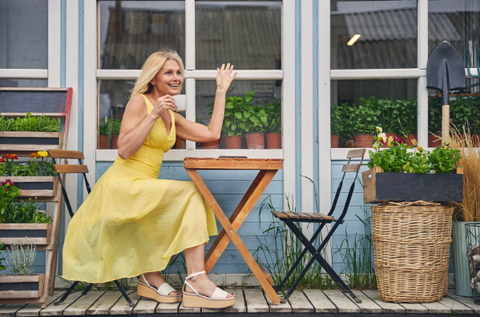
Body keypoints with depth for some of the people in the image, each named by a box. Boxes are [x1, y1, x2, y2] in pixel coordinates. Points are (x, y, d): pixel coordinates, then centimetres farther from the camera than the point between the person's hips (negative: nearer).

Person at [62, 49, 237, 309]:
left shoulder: (172, 117, 18)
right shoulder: (139, 102, -4)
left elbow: (212, 133, 11)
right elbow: (124, 150, -14)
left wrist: (221, 90, 19)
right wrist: (153, 116, -16)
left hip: (143, 189, 8)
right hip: (123, 184, -8)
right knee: (190, 193, -22)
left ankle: (151, 277, -1)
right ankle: (196, 280, -27)